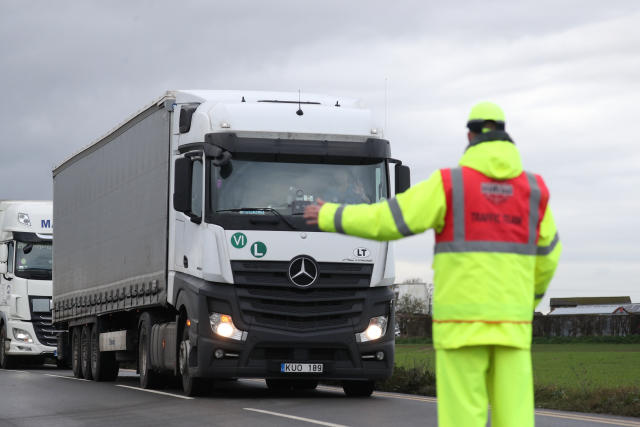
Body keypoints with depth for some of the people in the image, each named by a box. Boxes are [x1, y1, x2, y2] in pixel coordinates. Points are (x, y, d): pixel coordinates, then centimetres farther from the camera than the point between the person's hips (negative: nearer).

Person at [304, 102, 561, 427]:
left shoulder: (449, 184, -7)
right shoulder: (533, 188, 5)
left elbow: (384, 221, -4)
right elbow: (545, 258, 16)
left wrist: (330, 216, 13)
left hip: (463, 321, -3)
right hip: (510, 323, 3)